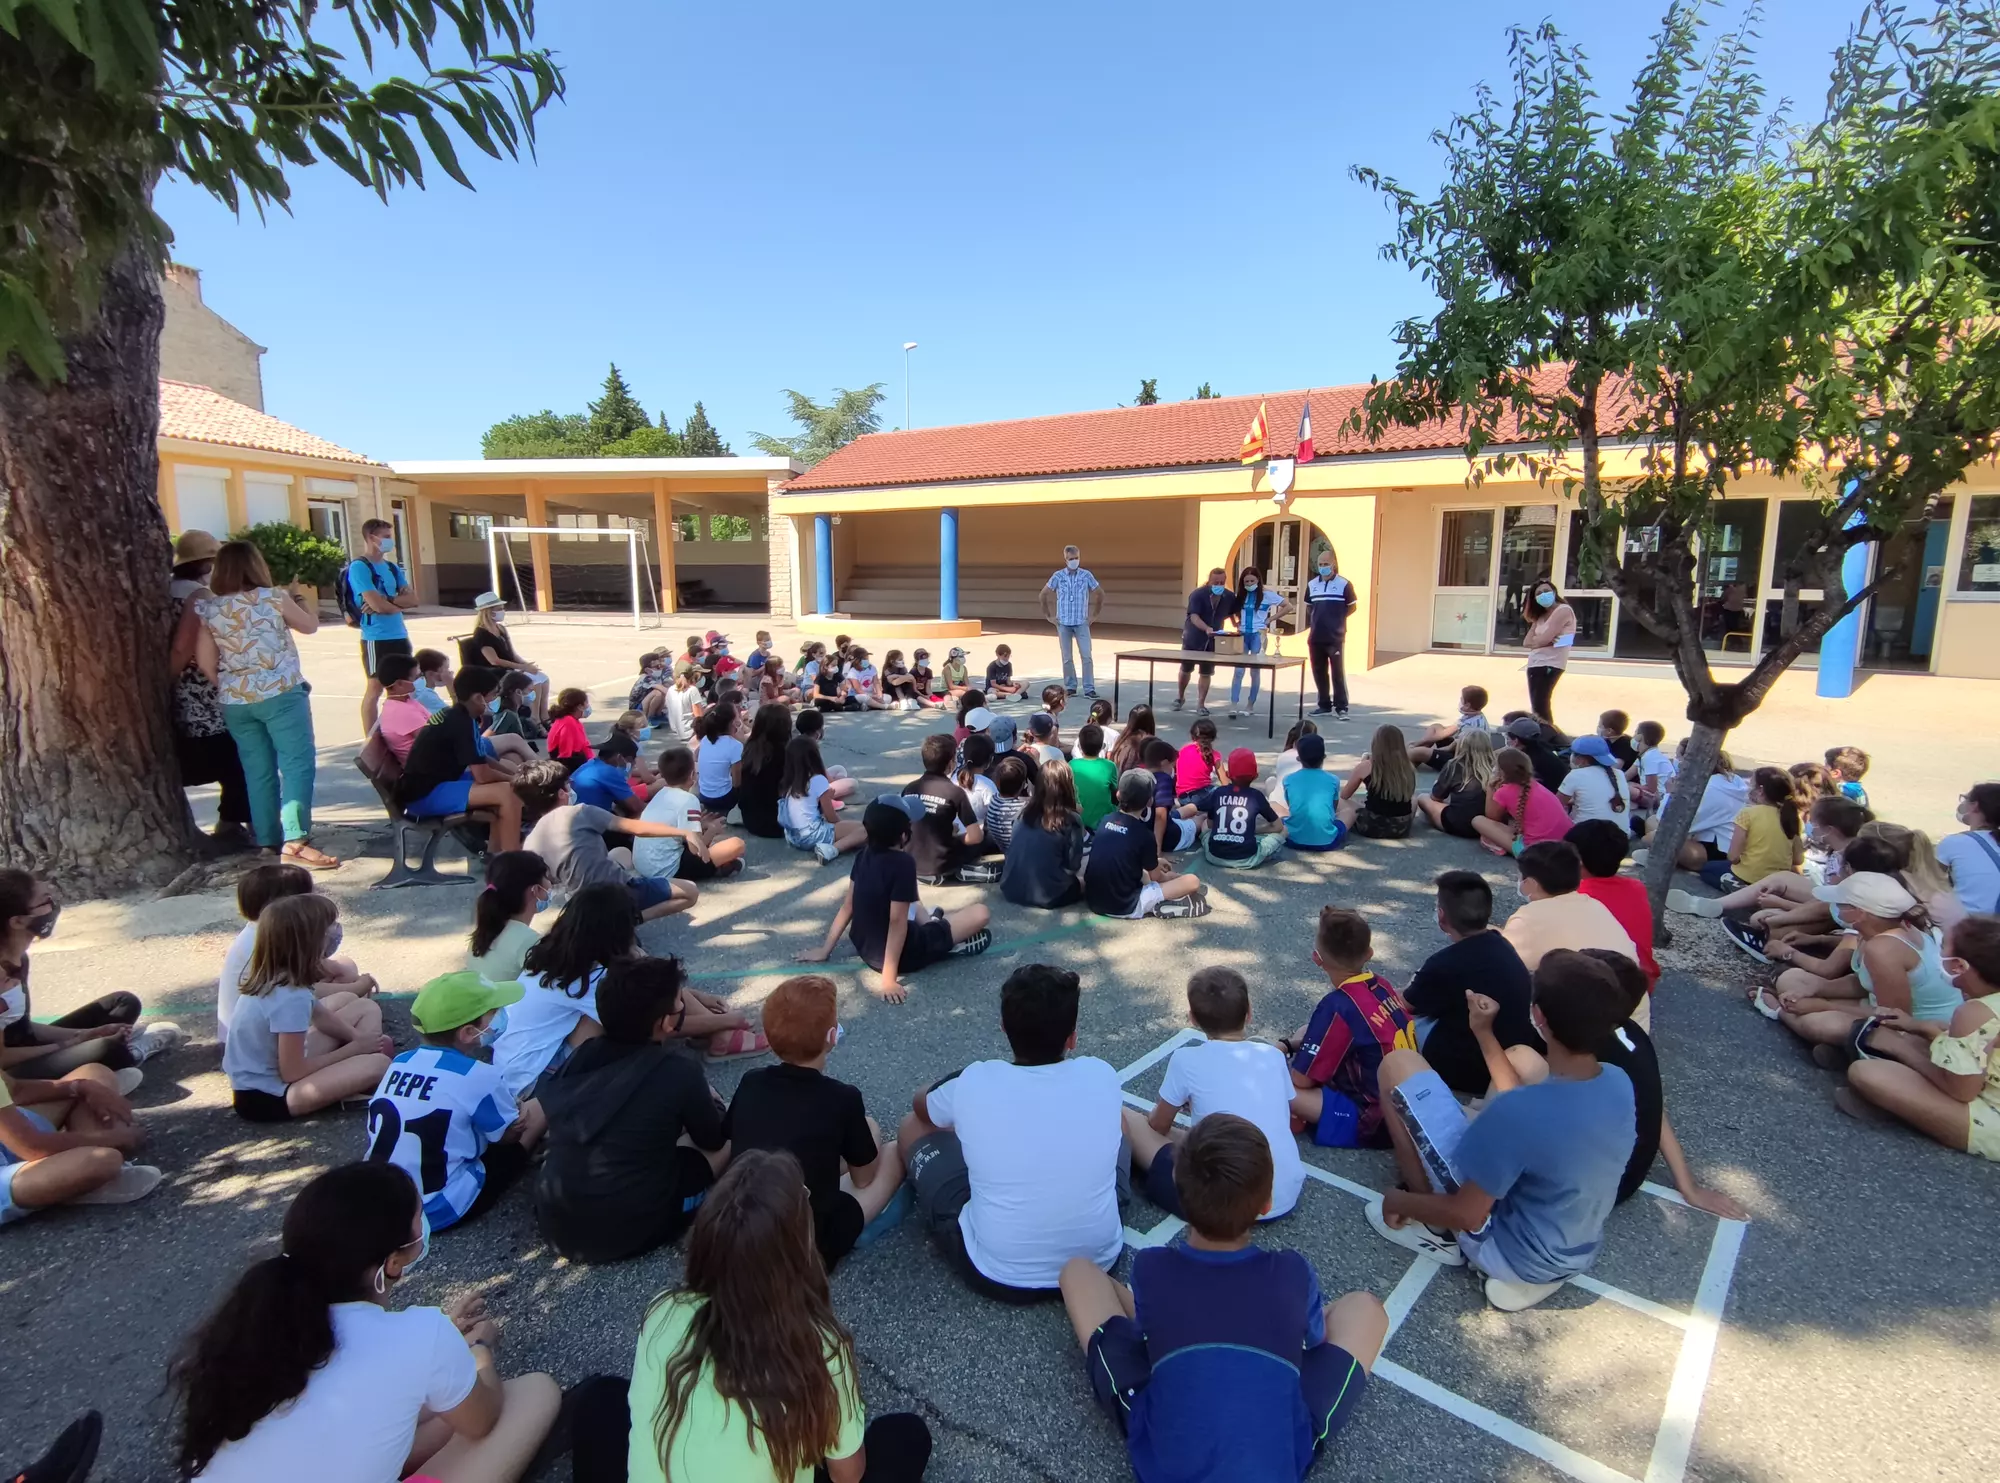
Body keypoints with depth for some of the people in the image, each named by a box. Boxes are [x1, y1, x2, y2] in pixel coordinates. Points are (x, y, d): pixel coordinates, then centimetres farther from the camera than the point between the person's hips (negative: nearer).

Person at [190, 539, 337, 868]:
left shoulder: (206, 609, 3)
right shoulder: (274, 598, -4)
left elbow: (206, 664, 2)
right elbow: (311, 625, 13)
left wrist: (229, 691, 15)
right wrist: (292, 602, 30)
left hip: (235, 702, 4)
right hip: (280, 694, -4)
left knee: (257, 772, 11)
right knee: (298, 764, -7)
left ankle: (267, 841, 17)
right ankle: (295, 840, -18)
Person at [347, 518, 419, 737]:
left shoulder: (392, 567, 13)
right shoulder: (359, 567, -10)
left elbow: (413, 598, 5)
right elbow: (377, 604, -19)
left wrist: (387, 600, -12)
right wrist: (399, 602, 0)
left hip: (399, 635, 7)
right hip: (376, 638, -7)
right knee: (376, 687, -1)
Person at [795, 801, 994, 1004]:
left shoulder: (864, 855, -4)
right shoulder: (903, 863, -25)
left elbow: (847, 906, 2)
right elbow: (897, 921, -25)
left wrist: (825, 950, 10)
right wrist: (888, 978, -23)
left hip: (863, 947, 7)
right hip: (902, 954, -7)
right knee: (981, 914, -6)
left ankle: (928, 923, 21)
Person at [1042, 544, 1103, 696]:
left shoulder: (1086, 575, -1)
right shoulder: (1058, 576, -1)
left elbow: (1100, 594, 10)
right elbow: (1043, 595, 8)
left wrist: (1095, 615, 7)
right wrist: (1048, 615, 6)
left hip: (1082, 623, 0)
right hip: (1063, 623, 1)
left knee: (1087, 656, -7)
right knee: (1067, 658, 5)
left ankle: (1089, 689, -4)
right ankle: (1070, 687, 15)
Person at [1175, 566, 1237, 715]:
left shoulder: (1230, 597, -8)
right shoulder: (1197, 594, -20)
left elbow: (1232, 614, 12)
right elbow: (1194, 617, -32)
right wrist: (1207, 629, -47)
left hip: (1213, 640, 2)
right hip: (1193, 638, -2)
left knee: (1206, 673, 1)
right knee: (1186, 669, 12)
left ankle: (1201, 704, 9)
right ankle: (1180, 697, 33)